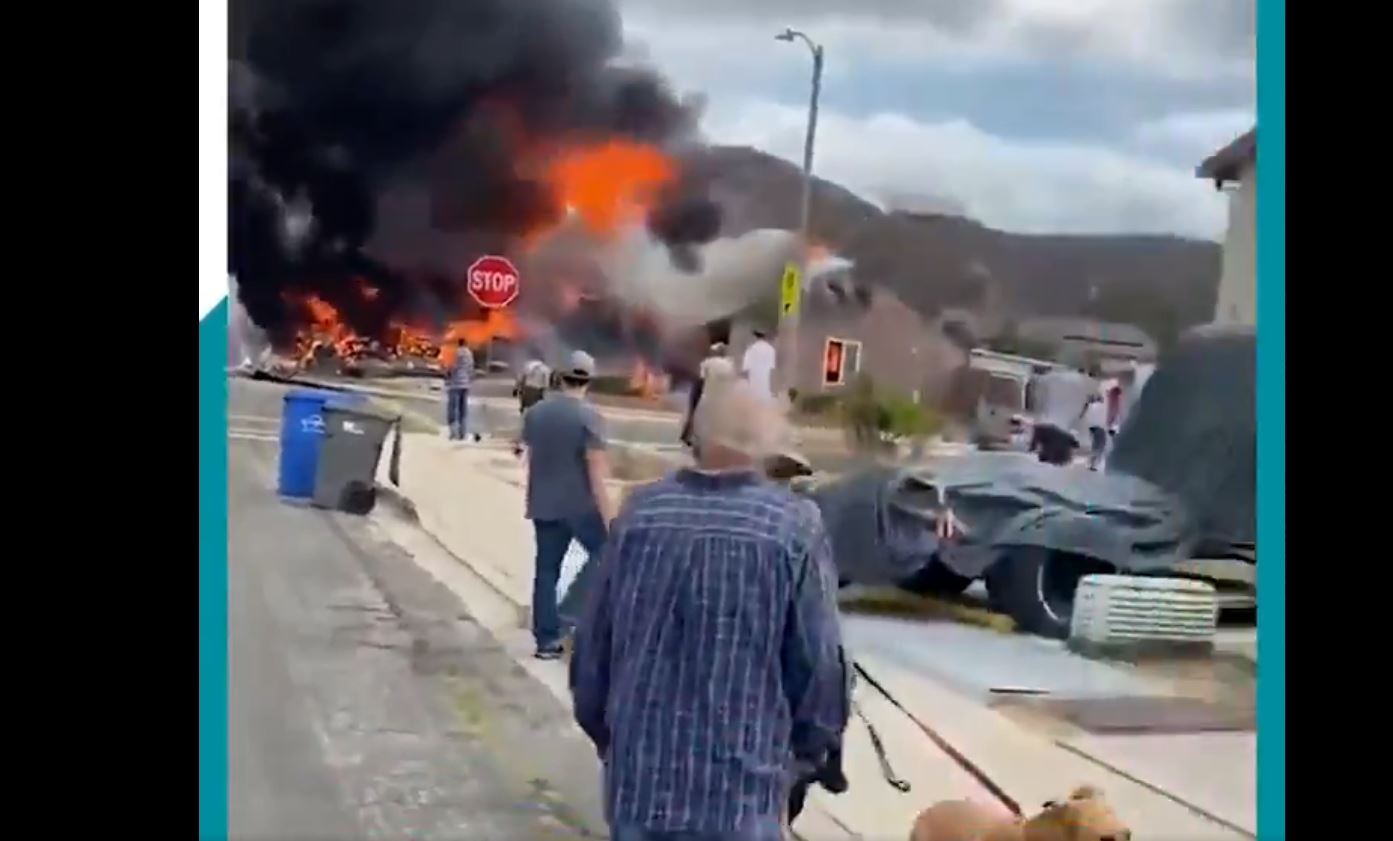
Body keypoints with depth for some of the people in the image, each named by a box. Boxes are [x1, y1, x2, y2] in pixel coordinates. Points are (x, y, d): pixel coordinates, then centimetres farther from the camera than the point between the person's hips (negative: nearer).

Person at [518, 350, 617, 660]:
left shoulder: (534, 412, 4)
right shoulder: (589, 417, -14)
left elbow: (530, 459, 11)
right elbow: (596, 474, -17)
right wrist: (609, 518, -13)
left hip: (543, 505, 6)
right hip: (580, 504, -5)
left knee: (546, 569, 10)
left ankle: (546, 639, 13)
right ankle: (569, 611, 4)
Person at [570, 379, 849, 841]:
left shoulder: (641, 511, -2)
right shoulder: (795, 526, -12)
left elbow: (592, 643, 5)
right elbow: (819, 662, -9)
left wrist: (603, 731, 21)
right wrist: (812, 748, 9)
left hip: (639, 772, 3)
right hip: (741, 784, -3)